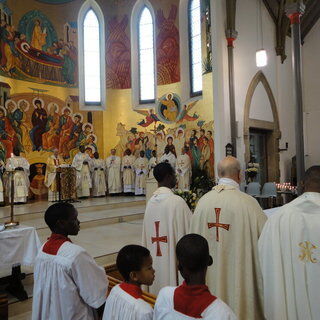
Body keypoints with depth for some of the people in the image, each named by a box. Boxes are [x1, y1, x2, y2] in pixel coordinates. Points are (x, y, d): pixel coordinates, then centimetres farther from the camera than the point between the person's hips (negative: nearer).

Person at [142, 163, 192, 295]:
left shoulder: (150, 201, 1)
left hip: (155, 262, 6)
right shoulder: (177, 201, -18)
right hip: (173, 262, -6)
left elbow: (146, 237, 9)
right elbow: (190, 230, -10)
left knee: (158, 294, 17)